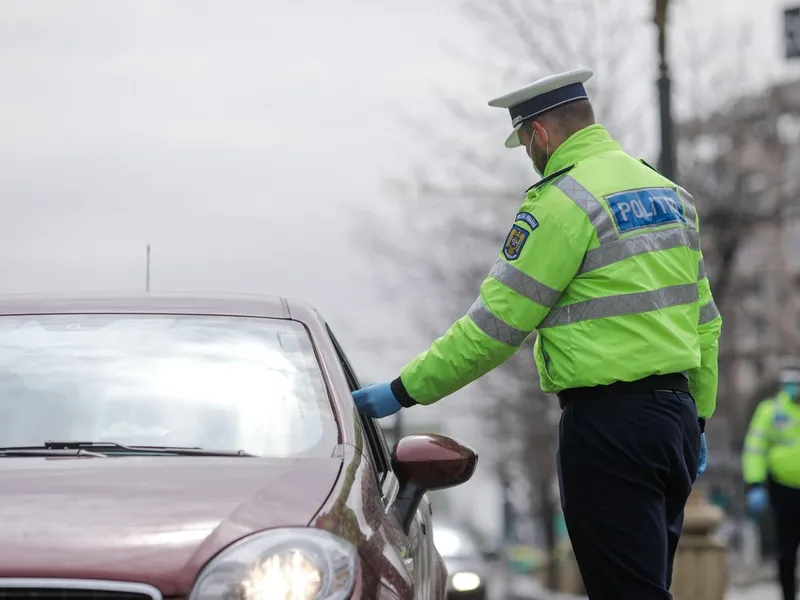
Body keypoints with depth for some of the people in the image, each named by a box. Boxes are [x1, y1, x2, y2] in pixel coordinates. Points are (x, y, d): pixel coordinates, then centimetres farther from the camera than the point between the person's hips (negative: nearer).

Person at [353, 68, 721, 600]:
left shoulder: (561, 203, -12)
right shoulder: (669, 192, 15)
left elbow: (494, 326, -13)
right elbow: (704, 320, 18)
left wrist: (403, 391, -5)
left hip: (608, 422, -9)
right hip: (675, 411, 9)